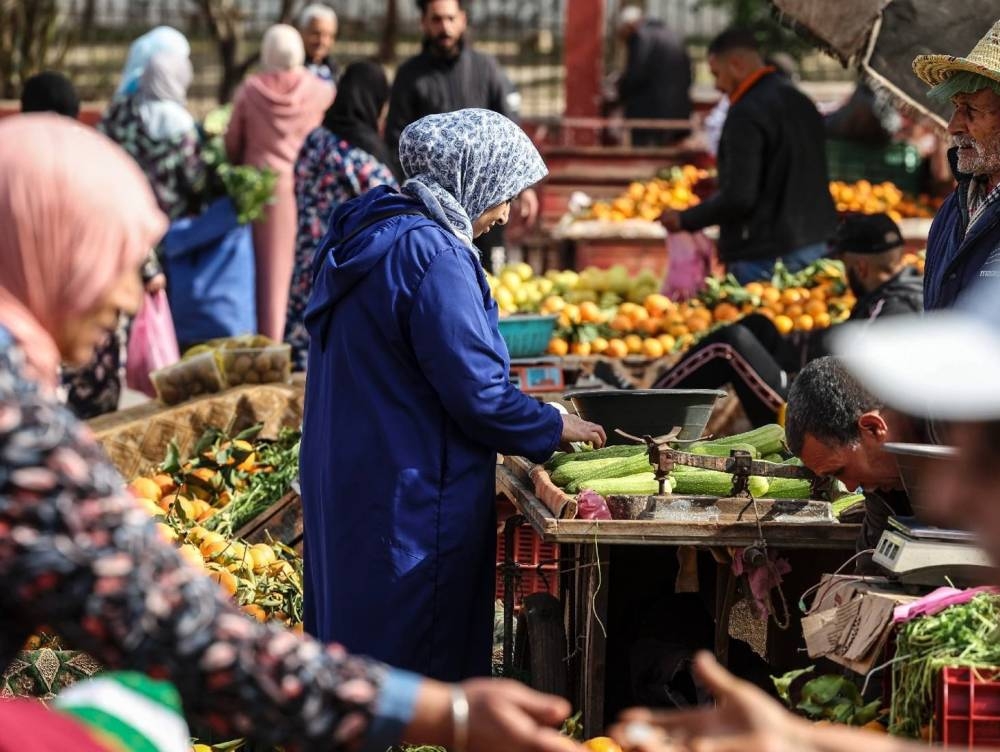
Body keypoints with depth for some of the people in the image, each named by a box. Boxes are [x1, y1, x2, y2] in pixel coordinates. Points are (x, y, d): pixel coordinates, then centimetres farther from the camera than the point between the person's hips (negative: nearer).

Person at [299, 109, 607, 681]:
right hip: (410, 500, -10)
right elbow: (479, 392, -20)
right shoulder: (434, 256, -20)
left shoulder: (367, 232, 10)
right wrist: (555, 428, -3)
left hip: (344, 480, 10)